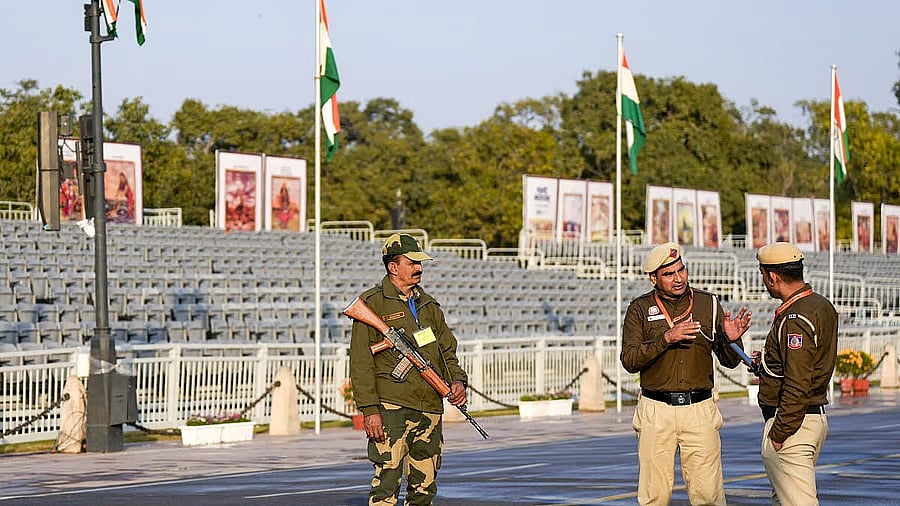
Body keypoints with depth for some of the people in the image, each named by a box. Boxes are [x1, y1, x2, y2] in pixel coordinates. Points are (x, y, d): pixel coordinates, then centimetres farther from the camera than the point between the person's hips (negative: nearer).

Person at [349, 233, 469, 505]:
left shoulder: (428, 305, 19)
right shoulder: (372, 303, -2)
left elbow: (447, 350, 25)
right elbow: (360, 361, -6)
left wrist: (457, 380, 3)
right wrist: (369, 409, -14)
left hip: (430, 410, 7)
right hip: (391, 408, -6)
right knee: (386, 484, -12)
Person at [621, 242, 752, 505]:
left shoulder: (708, 304, 8)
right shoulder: (640, 309, 4)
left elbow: (730, 361, 10)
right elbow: (629, 360, -8)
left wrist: (732, 339, -12)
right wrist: (666, 338, -19)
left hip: (699, 409, 1)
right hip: (656, 412, -1)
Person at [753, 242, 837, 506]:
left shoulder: (795, 320, -21)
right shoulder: (823, 306, 10)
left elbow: (797, 386, -25)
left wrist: (779, 434, -20)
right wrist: (768, 360, 16)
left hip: (792, 422, -10)